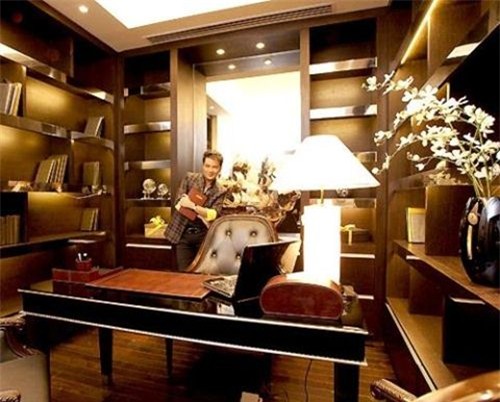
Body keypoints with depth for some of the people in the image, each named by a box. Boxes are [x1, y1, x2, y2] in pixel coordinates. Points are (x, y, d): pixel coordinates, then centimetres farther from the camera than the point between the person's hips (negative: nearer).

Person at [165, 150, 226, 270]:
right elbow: (178, 202, -8)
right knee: (184, 272, 6)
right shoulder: (189, 178, -1)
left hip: (203, 235, 1)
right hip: (183, 233, 0)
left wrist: (193, 206, -23)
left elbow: (214, 215, -12)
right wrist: (205, 212, -15)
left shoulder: (221, 191, 0)